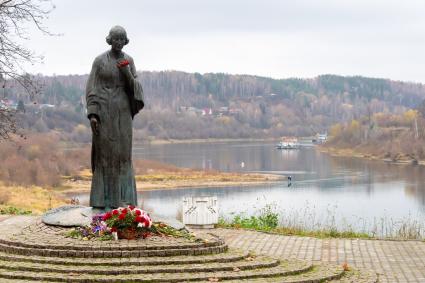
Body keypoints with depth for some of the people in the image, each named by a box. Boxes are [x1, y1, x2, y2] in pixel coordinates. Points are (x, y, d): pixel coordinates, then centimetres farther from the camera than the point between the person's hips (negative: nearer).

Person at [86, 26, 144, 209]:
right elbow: (92, 88, -5)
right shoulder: (99, 60, -3)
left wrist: (126, 72, -16)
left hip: (123, 111, 4)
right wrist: (92, 114, -14)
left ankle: (121, 197, 8)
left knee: (122, 153, 2)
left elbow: (133, 87, 3)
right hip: (104, 110, -3)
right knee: (104, 152, -3)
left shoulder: (129, 61, 8)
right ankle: (102, 198, 4)